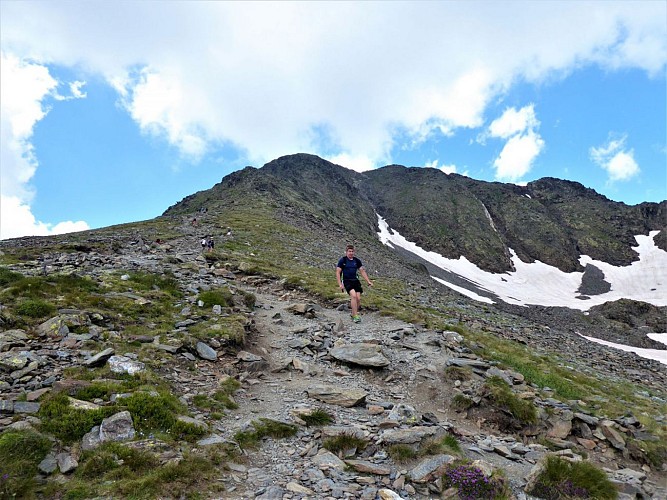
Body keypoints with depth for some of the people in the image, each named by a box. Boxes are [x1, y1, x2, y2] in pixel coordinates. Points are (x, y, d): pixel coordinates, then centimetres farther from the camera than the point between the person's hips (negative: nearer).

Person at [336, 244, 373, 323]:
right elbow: (338, 272, -2)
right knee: (353, 295, -25)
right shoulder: (342, 260, -1)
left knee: (358, 298, -9)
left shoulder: (357, 261, 10)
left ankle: (353, 314, 13)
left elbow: (362, 271, 16)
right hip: (347, 281, -4)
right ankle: (356, 316, -22)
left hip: (355, 281, 4)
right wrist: (340, 284, -11)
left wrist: (368, 281, 9)